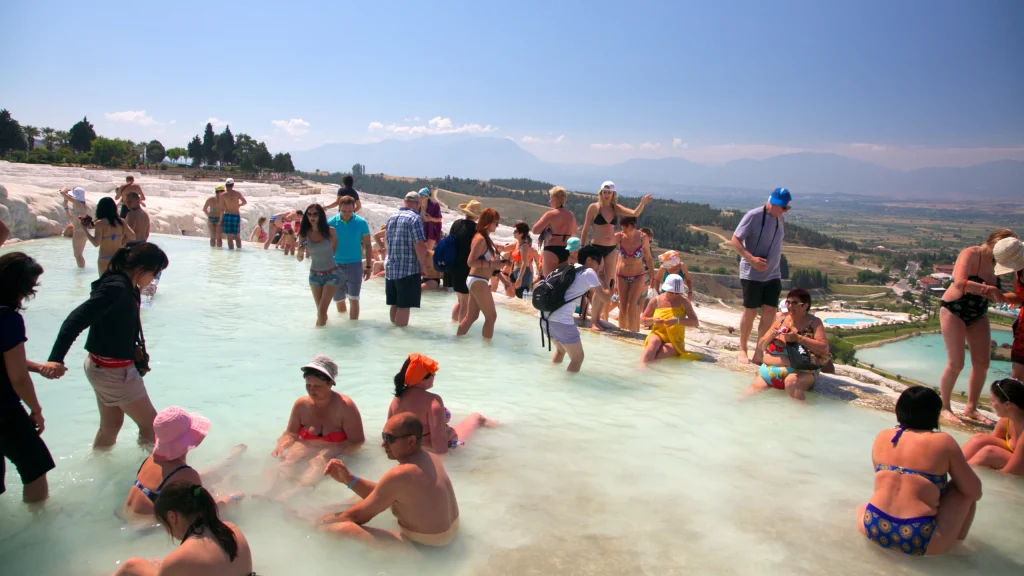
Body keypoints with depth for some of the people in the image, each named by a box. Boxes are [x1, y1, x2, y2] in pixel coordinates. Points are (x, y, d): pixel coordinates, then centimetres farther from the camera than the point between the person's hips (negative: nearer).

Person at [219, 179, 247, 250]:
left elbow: (222, 209, -6)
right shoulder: (237, 193, 1)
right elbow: (245, 202, -6)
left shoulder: (223, 195, -4)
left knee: (229, 237, -2)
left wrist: (221, 220, 0)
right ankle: (239, 249, 14)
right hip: (237, 216, 3)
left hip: (227, 215, -3)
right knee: (237, 236, 14)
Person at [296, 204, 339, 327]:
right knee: (320, 310, 14)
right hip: (314, 275, 3)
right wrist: (300, 252, -23)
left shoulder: (330, 231, -11)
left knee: (322, 310, -9)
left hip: (331, 274, -3)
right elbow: (299, 259, -3)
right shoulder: (304, 234, -7)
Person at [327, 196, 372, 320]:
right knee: (339, 300, 14)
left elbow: (368, 245, 1)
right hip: (336, 266, 2)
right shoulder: (331, 222, -5)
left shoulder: (361, 223, -7)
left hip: (355, 265, -2)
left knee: (353, 299, -7)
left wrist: (368, 266, -2)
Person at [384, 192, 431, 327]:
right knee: (404, 306, -3)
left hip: (390, 268, 7)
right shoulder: (414, 218, -11)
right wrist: (423, 265, -5)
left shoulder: (391, 218, 12)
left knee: (395, 304, 14)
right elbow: (420, 246, -18)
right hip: (408, 269, -7)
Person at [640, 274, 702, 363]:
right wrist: (653, 320, -16)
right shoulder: (656, 300, 2)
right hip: (658, 334, 1)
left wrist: (678, 320, -26)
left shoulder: (683, 301, -2)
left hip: (675, 340, -1)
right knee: (653, 342, -37)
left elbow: (695, 322, -9)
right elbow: (643, 319, 8)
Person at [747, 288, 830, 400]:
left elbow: (824, 349, -10)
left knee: (792, 381, -36)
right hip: (770, 371, 4)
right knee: (752, 393, -18)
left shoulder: (814, 323, 2)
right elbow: (760, 347, 17)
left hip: (800, 371, -4)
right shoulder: (782, 319, 14)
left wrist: (798, 338, -16)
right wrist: (770, 336, -5)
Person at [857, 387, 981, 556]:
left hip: (873, 527, 4)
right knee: (965, 488, 17)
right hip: (920, 541, -4)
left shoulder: (882, 438, 8)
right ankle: (956, 541, 25)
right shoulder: (943, 442, -3)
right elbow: (975, 492, 3)